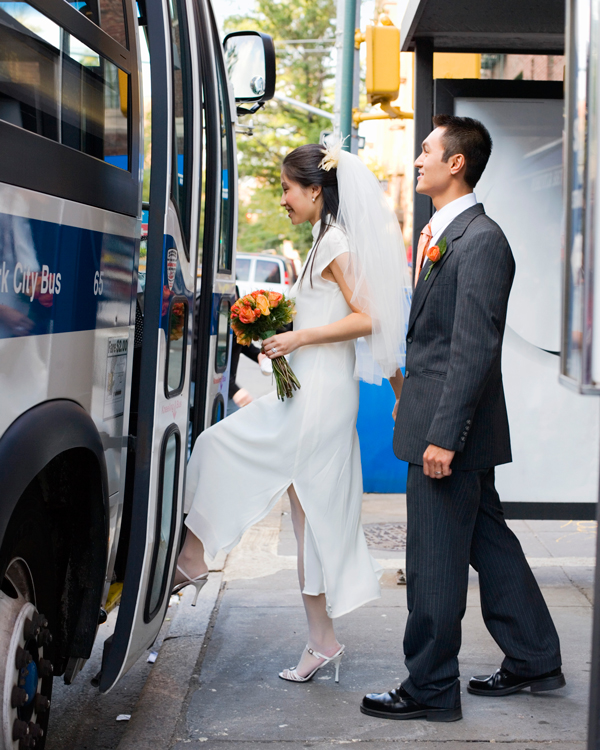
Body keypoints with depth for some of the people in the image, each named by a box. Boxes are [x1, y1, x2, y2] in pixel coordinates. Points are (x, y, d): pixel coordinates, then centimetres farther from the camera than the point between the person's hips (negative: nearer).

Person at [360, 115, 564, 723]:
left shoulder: (480, 240, -17)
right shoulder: (444, 234, 14)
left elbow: (474, 348, -22)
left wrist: (444, 436, -24)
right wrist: (410, 398, 20)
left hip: (451, 426, -10)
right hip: (441, 417, 10)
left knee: (434, 561, 0)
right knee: (487, 541, 18)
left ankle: (430, 689, 13)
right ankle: (533, 659, 31)